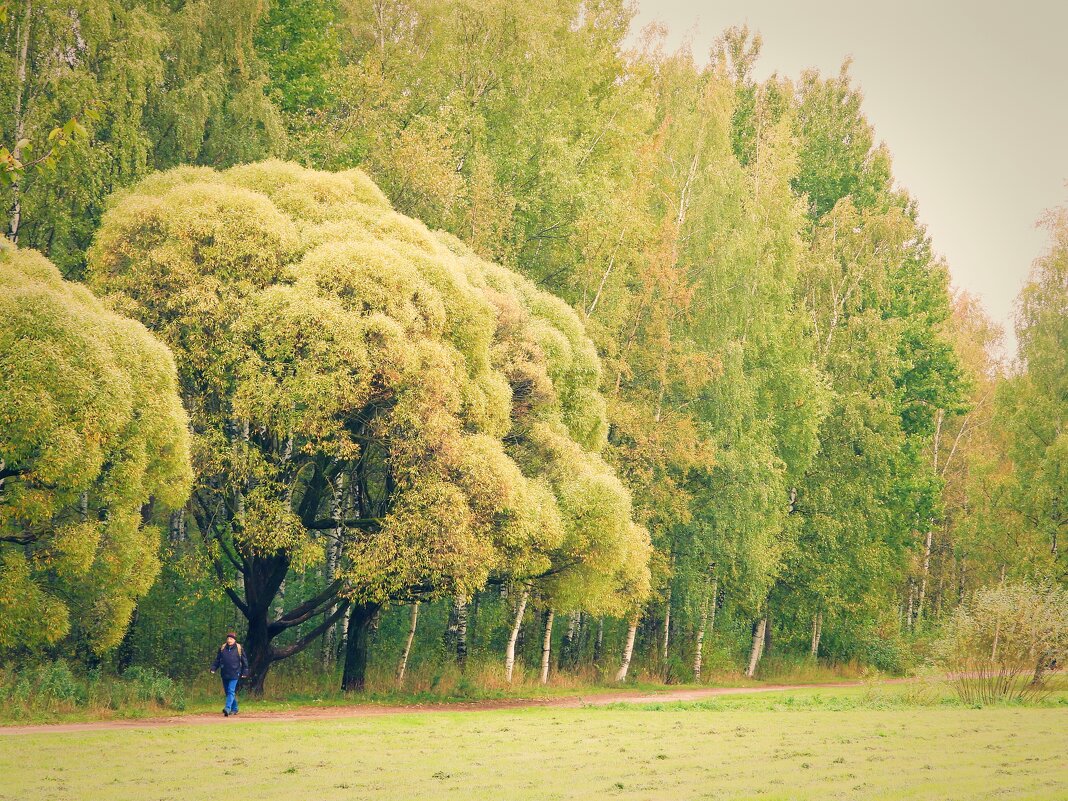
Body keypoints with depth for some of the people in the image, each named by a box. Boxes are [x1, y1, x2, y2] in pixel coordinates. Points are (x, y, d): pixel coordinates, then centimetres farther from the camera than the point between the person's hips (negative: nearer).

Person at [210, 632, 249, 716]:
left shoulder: (239, 648, 0)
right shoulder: (222, 648, 8)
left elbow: (244, 661, 5)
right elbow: (217, 659, 14)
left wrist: (244, 672, 3)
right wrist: (213, 668, 1)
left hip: (234, 674, -5)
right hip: (224, 674, 5)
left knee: (231, 691, -15)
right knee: (227, 692, 11)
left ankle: (228, 708, -25)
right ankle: (234, 709, 24)